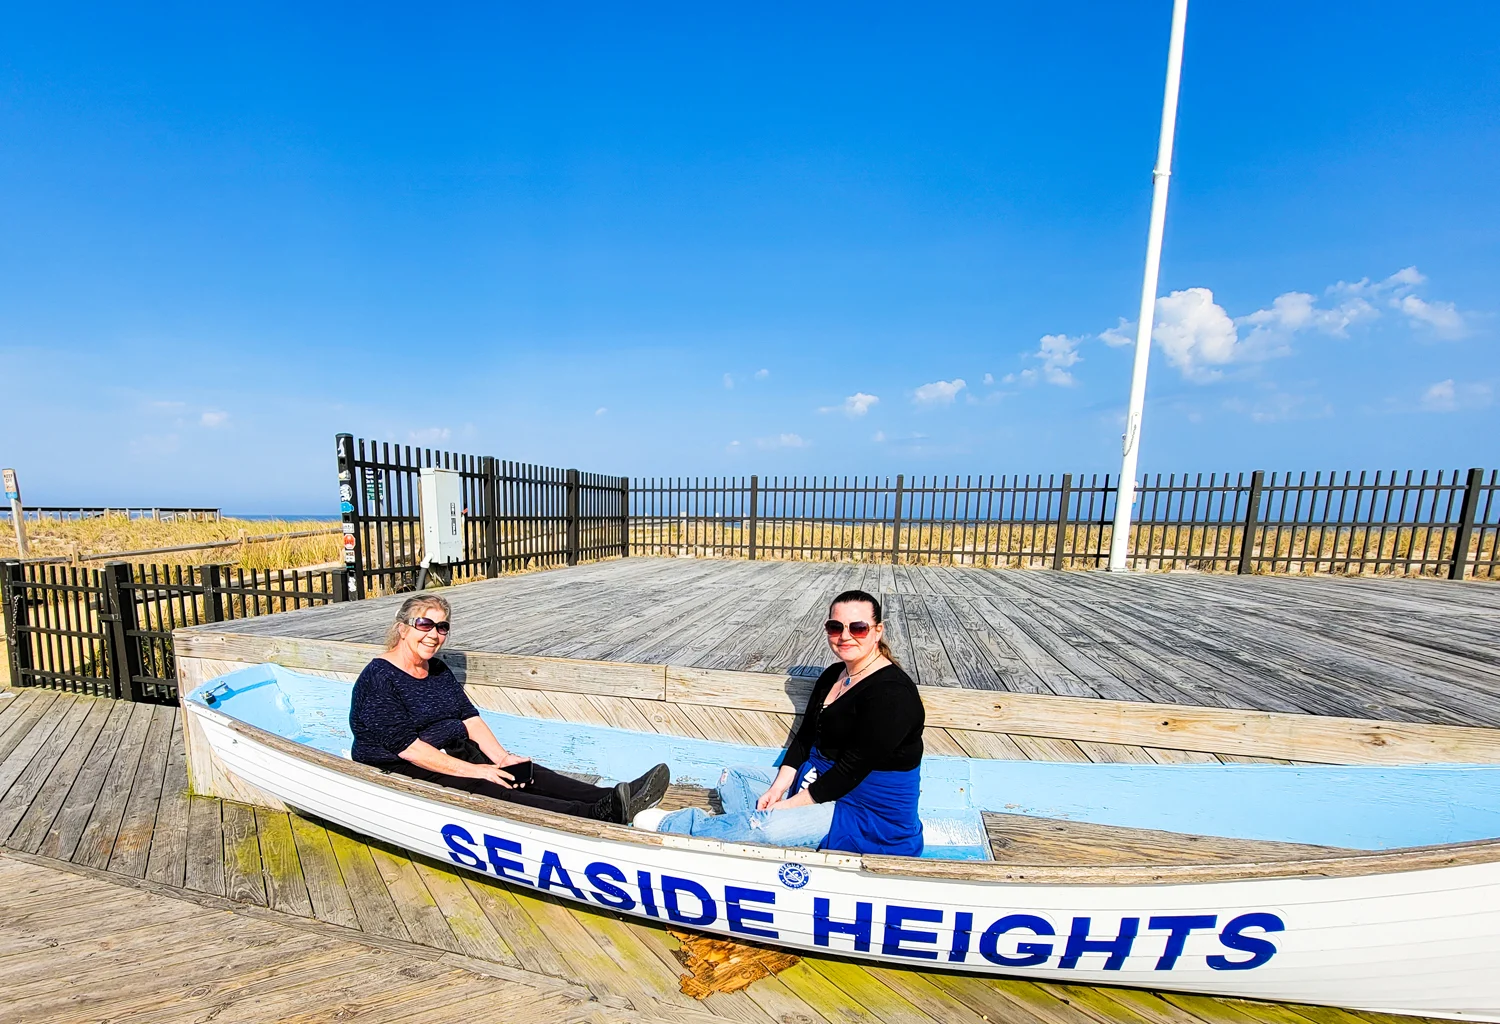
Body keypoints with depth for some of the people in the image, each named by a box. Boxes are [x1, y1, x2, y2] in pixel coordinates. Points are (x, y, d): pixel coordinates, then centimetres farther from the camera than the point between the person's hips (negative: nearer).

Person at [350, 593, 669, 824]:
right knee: (488, 793, -29)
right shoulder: (379, 679, -15)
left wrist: (500, 757, -9)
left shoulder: (438, 670, 10)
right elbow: (406, 746, -21)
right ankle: (600, 814, -47)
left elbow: (469, 717, 6)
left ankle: (615, 799, -33)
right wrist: (473, 770, -23)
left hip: (454, 753, 8)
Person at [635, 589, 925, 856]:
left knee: (763, 825, -24)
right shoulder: (833, 675, 4)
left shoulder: (891, 693, -24)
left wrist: (790, 804, -18)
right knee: (732, 778, 9)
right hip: (818, 781, 9)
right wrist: (778, 788, -7)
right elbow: (804, 736, 6)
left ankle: (668, 825, -2)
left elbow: (852, 769, -23)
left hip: (872, 813, -9)